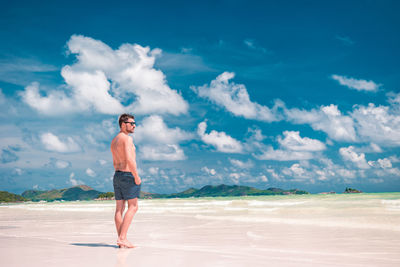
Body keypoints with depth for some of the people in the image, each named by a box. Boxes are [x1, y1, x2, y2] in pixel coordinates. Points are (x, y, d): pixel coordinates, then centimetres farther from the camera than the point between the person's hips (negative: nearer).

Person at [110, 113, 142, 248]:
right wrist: (136, 176, -17)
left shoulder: (114, 141, 18)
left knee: (119, 208, 6)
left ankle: (121, 239, 7)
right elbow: (129, 159, -22)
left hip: (117, 176, 9)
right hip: (128, 175, -9)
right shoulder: (127, 138, -11)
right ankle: (122, 237, -12)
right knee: (133, 207, -5)